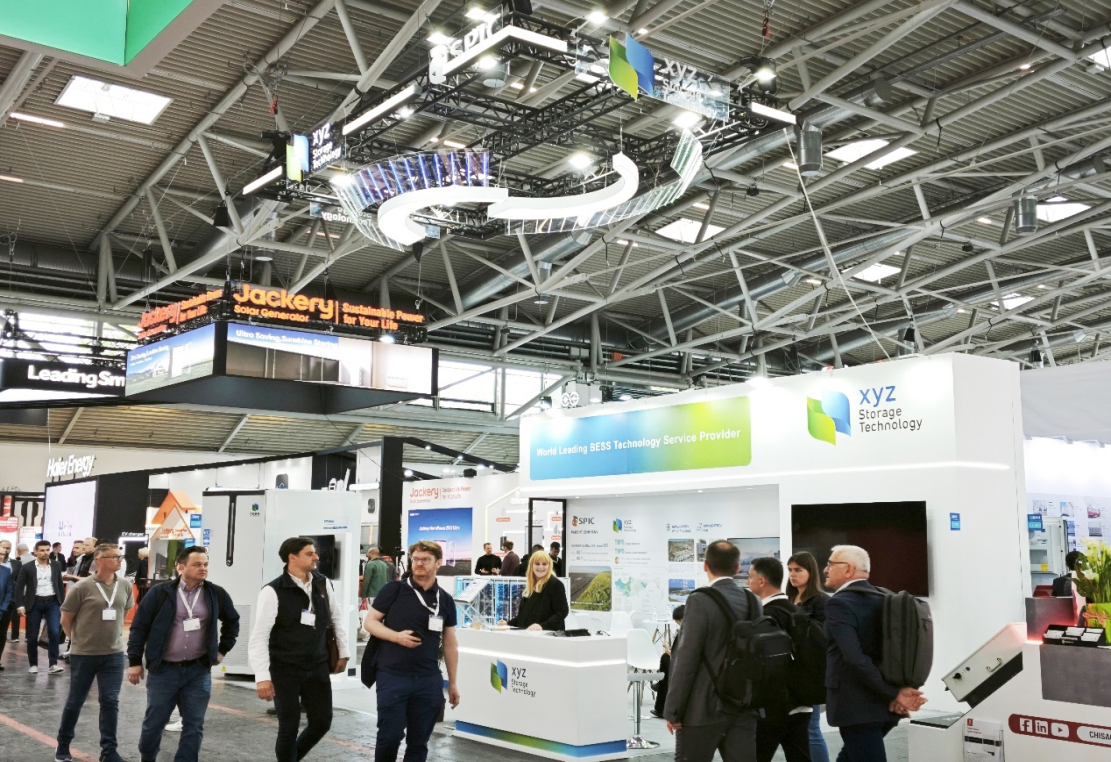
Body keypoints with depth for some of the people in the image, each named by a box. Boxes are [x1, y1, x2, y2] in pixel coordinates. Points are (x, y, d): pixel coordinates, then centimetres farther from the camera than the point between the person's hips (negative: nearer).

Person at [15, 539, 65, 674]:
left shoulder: (56, 566, 7)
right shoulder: (27, 567, 0)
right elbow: (19, 587, -1)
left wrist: (63, 604, 5)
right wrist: (21, 605, -11)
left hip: (52, 602, 1)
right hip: (35, 603, -1)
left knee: (54, 632, -12)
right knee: (32, 636, 3)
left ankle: (53, 664, -8)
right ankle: (33, 664, 18)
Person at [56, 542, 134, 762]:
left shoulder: (125, 586, -1)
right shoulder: (83, 587, -13)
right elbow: (65, 620, -3)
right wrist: (79, 640, 6)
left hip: (114, 654, 3)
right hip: (84, 654, -3)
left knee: (110, 702, 1)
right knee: (75, 701, 12)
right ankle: (63, 744, 31)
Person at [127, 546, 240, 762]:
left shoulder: (216, 594, 1)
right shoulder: (160, 593, -6)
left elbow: (232, 621, 18)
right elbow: (139, 627, -2)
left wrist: (223, 650, 14)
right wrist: (135, 662, -3)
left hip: (198, 671, 2)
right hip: (164, 670, -1)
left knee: (194, 725, 4)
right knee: (154, 721, 9)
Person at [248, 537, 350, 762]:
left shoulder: (323, 584, 2)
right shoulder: (273, 591, -15)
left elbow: (336, 617, 15)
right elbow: (259, 636, -16)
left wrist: (343, 652, 15)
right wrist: (262, 676, -21)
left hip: (317, 667, 5)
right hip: (285, 670, -5)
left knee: (322, 722, 8)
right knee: (289, 728, 1)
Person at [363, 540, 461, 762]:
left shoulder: (445, 600, 6)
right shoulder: (394, 590, -3)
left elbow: (450, 643, 12)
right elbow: (369, 622, -1)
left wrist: (453, 682, 12)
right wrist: (397, 636, -17)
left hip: (429, 680, 3)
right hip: (392, 677, -3)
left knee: (419, 741, 8)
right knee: (390, 735, 0)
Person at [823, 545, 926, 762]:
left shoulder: (839, 603, -14)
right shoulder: (883, 599, 11)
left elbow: (855, 658, -24)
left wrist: (894, 693, -18)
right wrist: (896, 693, -4)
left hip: (856, 707, -9)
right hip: (884, 705, 9)